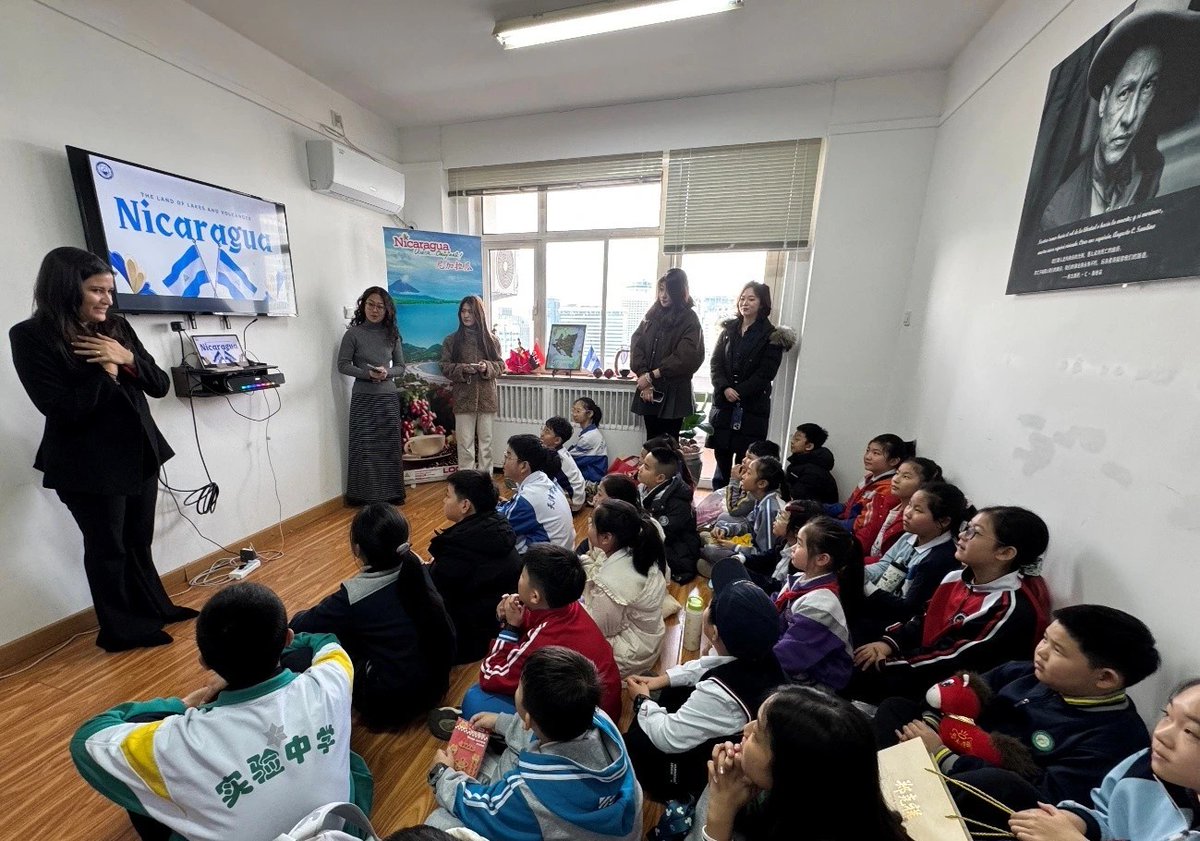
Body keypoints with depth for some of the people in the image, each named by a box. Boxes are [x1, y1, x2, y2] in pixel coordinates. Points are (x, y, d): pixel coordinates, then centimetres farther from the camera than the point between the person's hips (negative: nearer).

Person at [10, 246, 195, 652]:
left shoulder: (117, 327, 4)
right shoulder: (31, 336, -11)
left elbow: (160, 385, 1)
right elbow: (61, 409, -18)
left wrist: (127, 358, -15)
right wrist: (106, 372, -13)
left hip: (141, 452, 5)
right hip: (89, 464, -5)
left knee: (139, 541, 17)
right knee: (107, 547, 9)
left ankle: (153, 608, 34)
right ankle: (122, 629, 26)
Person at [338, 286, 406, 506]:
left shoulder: (392, 334, 7)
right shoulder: (353, 333, -1)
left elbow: (401, 366, 9)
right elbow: (343, 365, -2)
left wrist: (387, 373, -11)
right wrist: (367, 374, -16)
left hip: (388, 397, 2)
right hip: (363, 398, -2)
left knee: (390, 446, 5)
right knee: (364, 447, 1)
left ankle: (392, 494, 16)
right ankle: (365, 496, 12)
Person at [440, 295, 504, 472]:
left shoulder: (491, 339, 6)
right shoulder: (451, 340, 4)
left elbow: (500, 365, 6)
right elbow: (445, 368, 2)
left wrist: (487, 367, -14)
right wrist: (464, 368, -16)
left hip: (487, 396, 1)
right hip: (463, 398, -1)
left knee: (485, 440, 8)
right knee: (465, 442, 2)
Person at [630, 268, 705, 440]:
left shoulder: (689, 320, -4)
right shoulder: (653, 314, 10)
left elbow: (685, 358, -15)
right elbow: (636, 345, 1)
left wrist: (652, 376, -13)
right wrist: (644, 379, -11)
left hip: (673, 393, -4)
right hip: (649, 391, 4)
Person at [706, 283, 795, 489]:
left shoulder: (772, 336, -2)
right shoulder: (729, 329, 12)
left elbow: (765, 374, -7)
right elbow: (715, 362, 5)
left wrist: (738, 392, -14)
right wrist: (724, 388, -11)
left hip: (752, 408, -4)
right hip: (723, 404, 4)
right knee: (721, 458, 9)